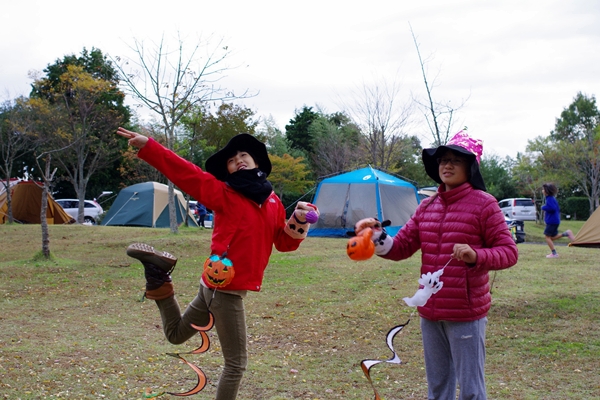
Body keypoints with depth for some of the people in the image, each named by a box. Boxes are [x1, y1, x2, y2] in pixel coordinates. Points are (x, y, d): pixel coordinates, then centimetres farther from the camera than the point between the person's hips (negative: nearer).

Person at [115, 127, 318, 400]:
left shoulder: (272, 201, 11)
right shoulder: (224, 193, -7)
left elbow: (283, 243, 14)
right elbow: (185, 173, -15)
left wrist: (298, 224, -6)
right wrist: (147, 146, -23)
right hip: (224, 289, -7)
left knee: (176, 334, 22)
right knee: (236, 361, 0)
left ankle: (159, 276, 17)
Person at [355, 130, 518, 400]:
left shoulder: (483, 204, -8)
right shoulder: (427, 206, 9)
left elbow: (509, 252, -9)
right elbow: (400, 248, 7)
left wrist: (477, 256, -28)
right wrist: (377, 236, -12)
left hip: (466, 313, -6)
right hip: (430, 312, 6)